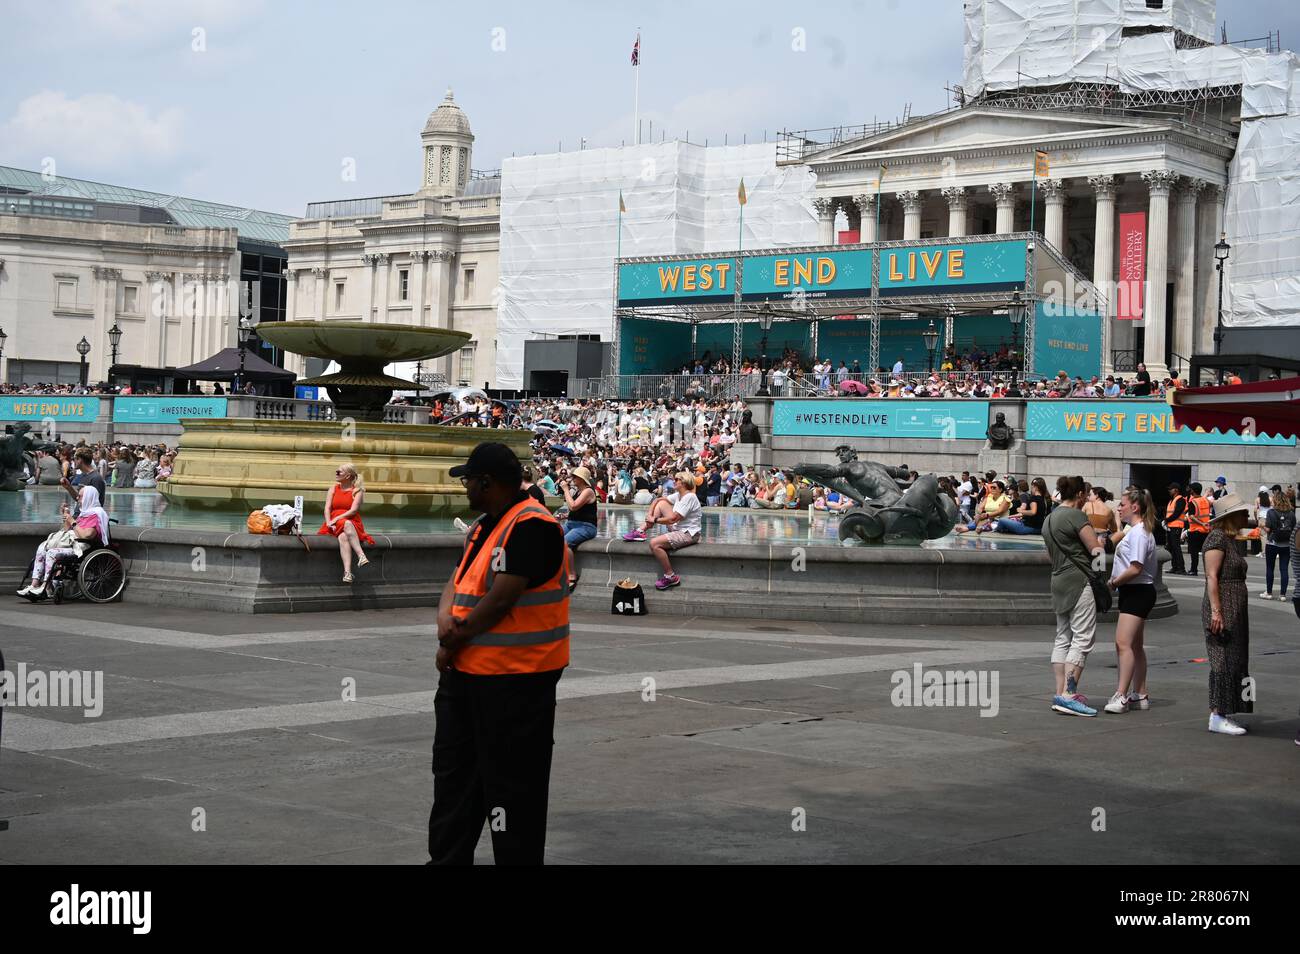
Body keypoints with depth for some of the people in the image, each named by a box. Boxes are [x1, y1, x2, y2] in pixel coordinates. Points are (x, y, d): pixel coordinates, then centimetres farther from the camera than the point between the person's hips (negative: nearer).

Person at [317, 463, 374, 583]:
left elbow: (353, 510, -7)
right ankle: (361, 556, -53)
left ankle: (347, 573, -51)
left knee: (343, 536, -37)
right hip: (335, 524, 1)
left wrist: (337, 518, -18)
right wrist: (329, 523, -13)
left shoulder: (357, 491, 6)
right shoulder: (333, 489, 17)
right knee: (346, 524, -36)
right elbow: (327, 508, 6)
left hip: (352, 523, -1)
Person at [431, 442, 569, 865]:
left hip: (513, 681, -10)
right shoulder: (482, 527, 14)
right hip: (464, 672, 10)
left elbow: (501, 599, -22)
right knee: (454, 772, 17)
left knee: (510, 785, -2)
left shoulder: (531, 527, -17)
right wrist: (445, 617, -9)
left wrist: (452, 645, -12)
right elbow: (458, 580, 14)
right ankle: (447, 858, 28)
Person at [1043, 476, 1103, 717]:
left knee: (1063, 638, 10)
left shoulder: (1049, 519, 17)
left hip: (1058, 580, 9)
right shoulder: (1076, 516, -10)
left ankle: (1060, 694, 8)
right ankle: (1068, 695, -16)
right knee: (1083, 638, -8)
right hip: (1079, 580, -9)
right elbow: (1097, 550, -11)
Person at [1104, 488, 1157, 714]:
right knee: (1135, 645, 15)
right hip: (1133, 593, 11)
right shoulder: (1135, 530, 17)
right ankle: (1140, 695, 22)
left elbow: (1135, 569, -24)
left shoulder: (1138, 532, -16)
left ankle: (1121, 696, -21)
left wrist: (1114, 582, -12)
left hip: (1137, 591, -11)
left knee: (1123, 642, -17)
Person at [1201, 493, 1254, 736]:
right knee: (1224, 660, -10)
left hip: (1236, 610, 10)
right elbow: (1211, 576, -18)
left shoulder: (1232, 540, 17)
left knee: (1235, 660, 9)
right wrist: (1215, 611, -23)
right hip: (1222, 608, -10)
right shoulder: (1218, 537, -12)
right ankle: (1218, 717, -7)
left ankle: (1221, 715, 13)